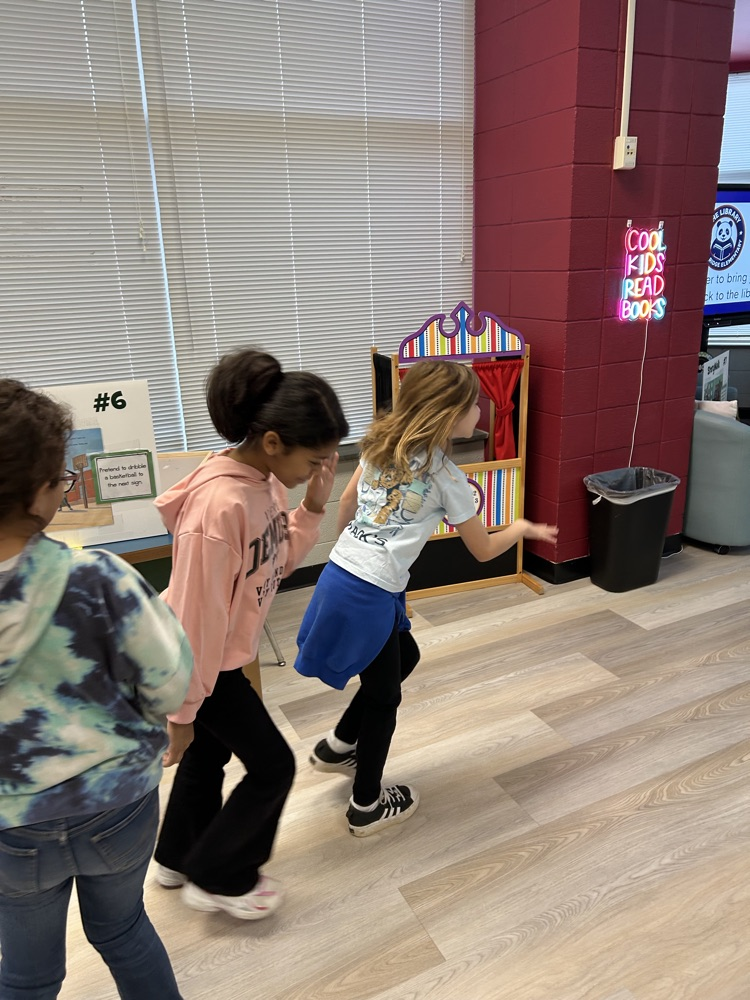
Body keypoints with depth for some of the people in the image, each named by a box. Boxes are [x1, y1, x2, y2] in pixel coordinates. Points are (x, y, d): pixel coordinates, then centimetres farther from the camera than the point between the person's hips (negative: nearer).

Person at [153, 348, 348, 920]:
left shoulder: (267, 480, -7)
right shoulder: (220, 505, -34)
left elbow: (279, 562, 4)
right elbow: (196, 615, -27)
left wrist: (314, 507, -11)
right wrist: (183, 710, -16)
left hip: (225, 651, 8)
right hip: (203, 661, -8)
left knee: (210, 753, 25)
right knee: (273, 766, 7)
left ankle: (179, 860, 49)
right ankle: (217, 878, 30)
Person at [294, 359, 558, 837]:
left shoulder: (381, 446, 6)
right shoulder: (446, 477, -11)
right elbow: (483, 550, 0)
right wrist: (522, 529, 19)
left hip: (339, 574, 8)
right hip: (370, 596, -8)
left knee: (405, 656, 28)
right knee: (383, 695, 14)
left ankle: (338, 746, 41)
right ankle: (368, 806, 34)